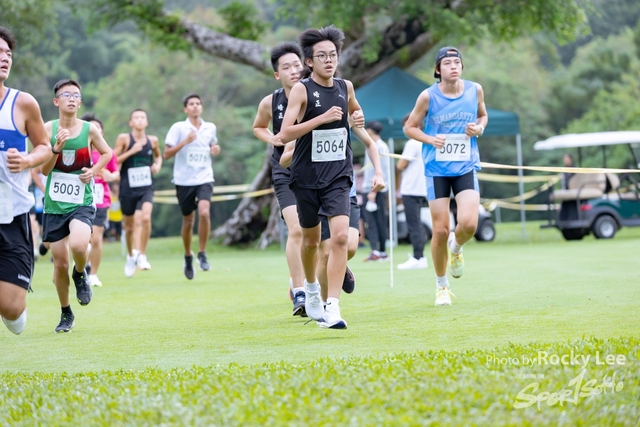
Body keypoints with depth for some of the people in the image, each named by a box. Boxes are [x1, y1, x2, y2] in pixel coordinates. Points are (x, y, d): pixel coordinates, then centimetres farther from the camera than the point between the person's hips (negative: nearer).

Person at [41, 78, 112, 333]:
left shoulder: (89, 130, -3)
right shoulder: (48, 129, -3)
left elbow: (107, 153, 16)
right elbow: (44, 170, -4)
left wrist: (95, 170, -2)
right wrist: (57, 148, -20)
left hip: (82, 202, -1)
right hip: (54, 204, 1)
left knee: (78, 246, -29)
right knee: (60, 262, 5)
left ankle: (80, 275, 6)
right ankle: (66, 314, 26)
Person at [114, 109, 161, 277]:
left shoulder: (152, 140, 5)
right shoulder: (124, 138, -4)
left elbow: (158, 155, 24)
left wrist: (158, 165, 4)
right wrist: (131, 152, -17)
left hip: (146, 187, 1)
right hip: (128, 188, -1)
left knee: (145, 218, -23)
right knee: (129, 225, 10)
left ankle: (141, 255, -12)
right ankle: (131, 256, 34)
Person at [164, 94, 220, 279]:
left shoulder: (210, 128, 7)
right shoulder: (178, 128, -4)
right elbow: (166, 154, -8)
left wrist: (215, 149, 3)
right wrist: (185, 141, -19)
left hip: (204, 179, 1)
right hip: (184, 180, -1)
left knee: (204, 212, -22)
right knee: (188, 220, 7)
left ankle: (202, 254, -9)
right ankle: (188, 257, 28)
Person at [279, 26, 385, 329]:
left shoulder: (345, 87, 6)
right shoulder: (301, 90, -8)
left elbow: (356, 114, 30)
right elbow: (285, 134, -19)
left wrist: (358, 119, 7)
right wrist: (322, 118, -24)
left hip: (338, 176, 2)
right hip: (307, 176, -2)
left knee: (340, 236, -16)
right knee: (311, 238, 12)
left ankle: (332, 307, -18)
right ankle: (311, 287, 41)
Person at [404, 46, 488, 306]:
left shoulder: (475, 90, 0)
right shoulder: (428, 96, -7)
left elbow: (483, 115, 18)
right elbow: (410, 127, 3)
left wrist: (479, 128, -5)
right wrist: (431, 139, -15)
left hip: (466, 167, 1)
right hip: (437, 169, -1)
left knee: (468, 224, -17)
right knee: (441, 230, -1)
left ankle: (456, 247, 21)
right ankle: (441, 286, 19)